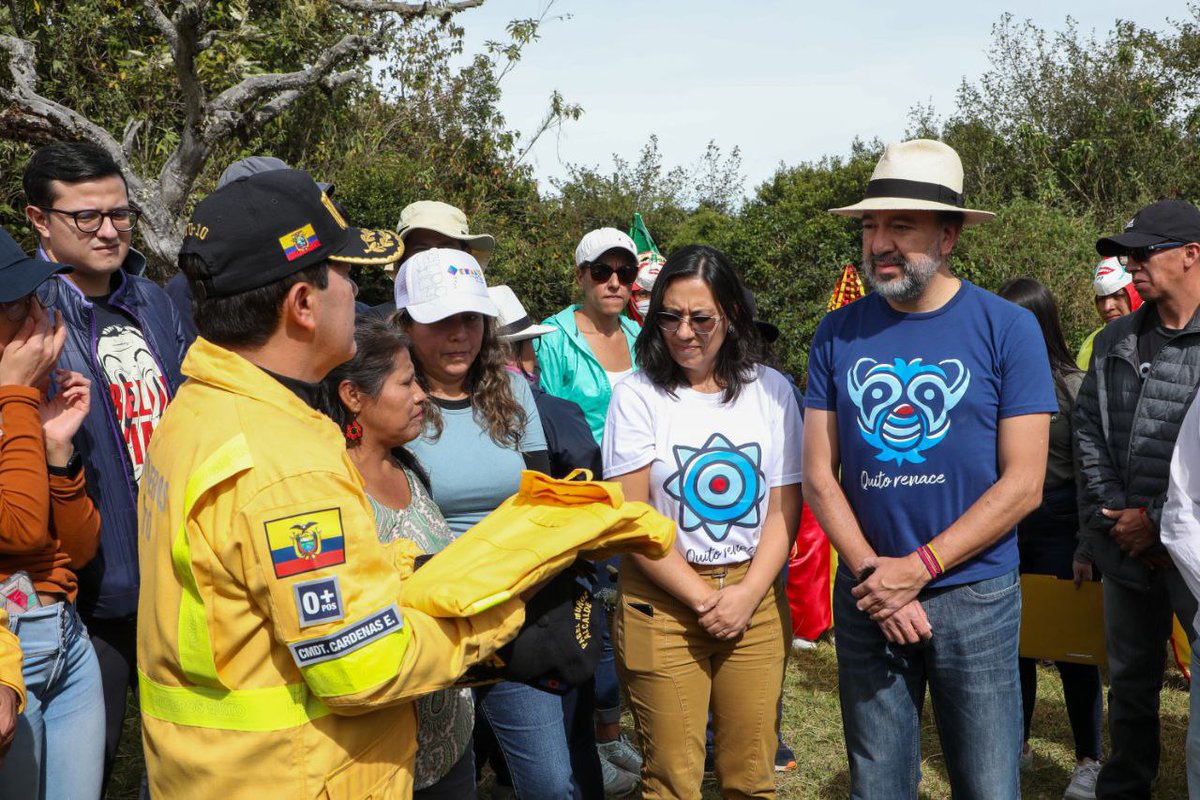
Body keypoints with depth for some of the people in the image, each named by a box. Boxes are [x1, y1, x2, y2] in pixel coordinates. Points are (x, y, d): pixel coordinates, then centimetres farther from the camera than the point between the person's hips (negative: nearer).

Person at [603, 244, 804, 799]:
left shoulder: (771, 390, 4)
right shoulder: (638, 395, -2)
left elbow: (784, 506, 3)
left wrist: (746, 595, -9)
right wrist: (702, 597, -12)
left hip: (755, 597, 2)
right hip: (663, 602, -2)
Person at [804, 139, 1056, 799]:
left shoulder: (1007, 328, -7)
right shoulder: (838, 333, 1)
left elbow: (1022, 484, -10)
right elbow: (819, 473, 0)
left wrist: (918, 568, -16)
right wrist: (873, 573, -12)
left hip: (975, 596, -2)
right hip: (865, 596, 2)